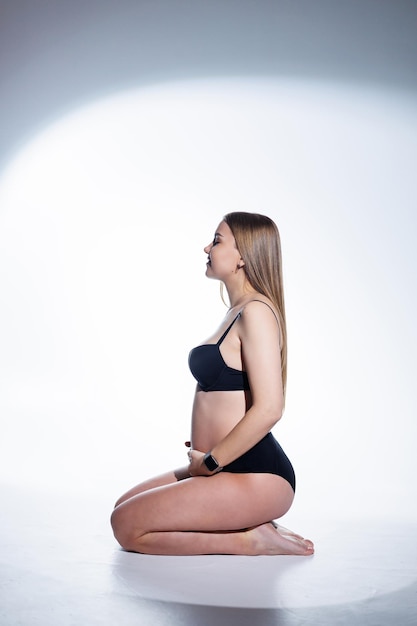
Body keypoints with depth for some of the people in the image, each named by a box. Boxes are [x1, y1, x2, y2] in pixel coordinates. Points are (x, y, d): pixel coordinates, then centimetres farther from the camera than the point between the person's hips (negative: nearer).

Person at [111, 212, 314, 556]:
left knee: (127, 527, -10)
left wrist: (209, 462, -16)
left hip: (255, 477, -10)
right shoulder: (238, 311, 14)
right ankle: (247, 525, 11)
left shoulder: (256, 311, -17)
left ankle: (248, 541, -4)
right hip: (232, 468, 10)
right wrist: (205, 451, 11)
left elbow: (268, 408, -25)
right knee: (124, 507, 16)